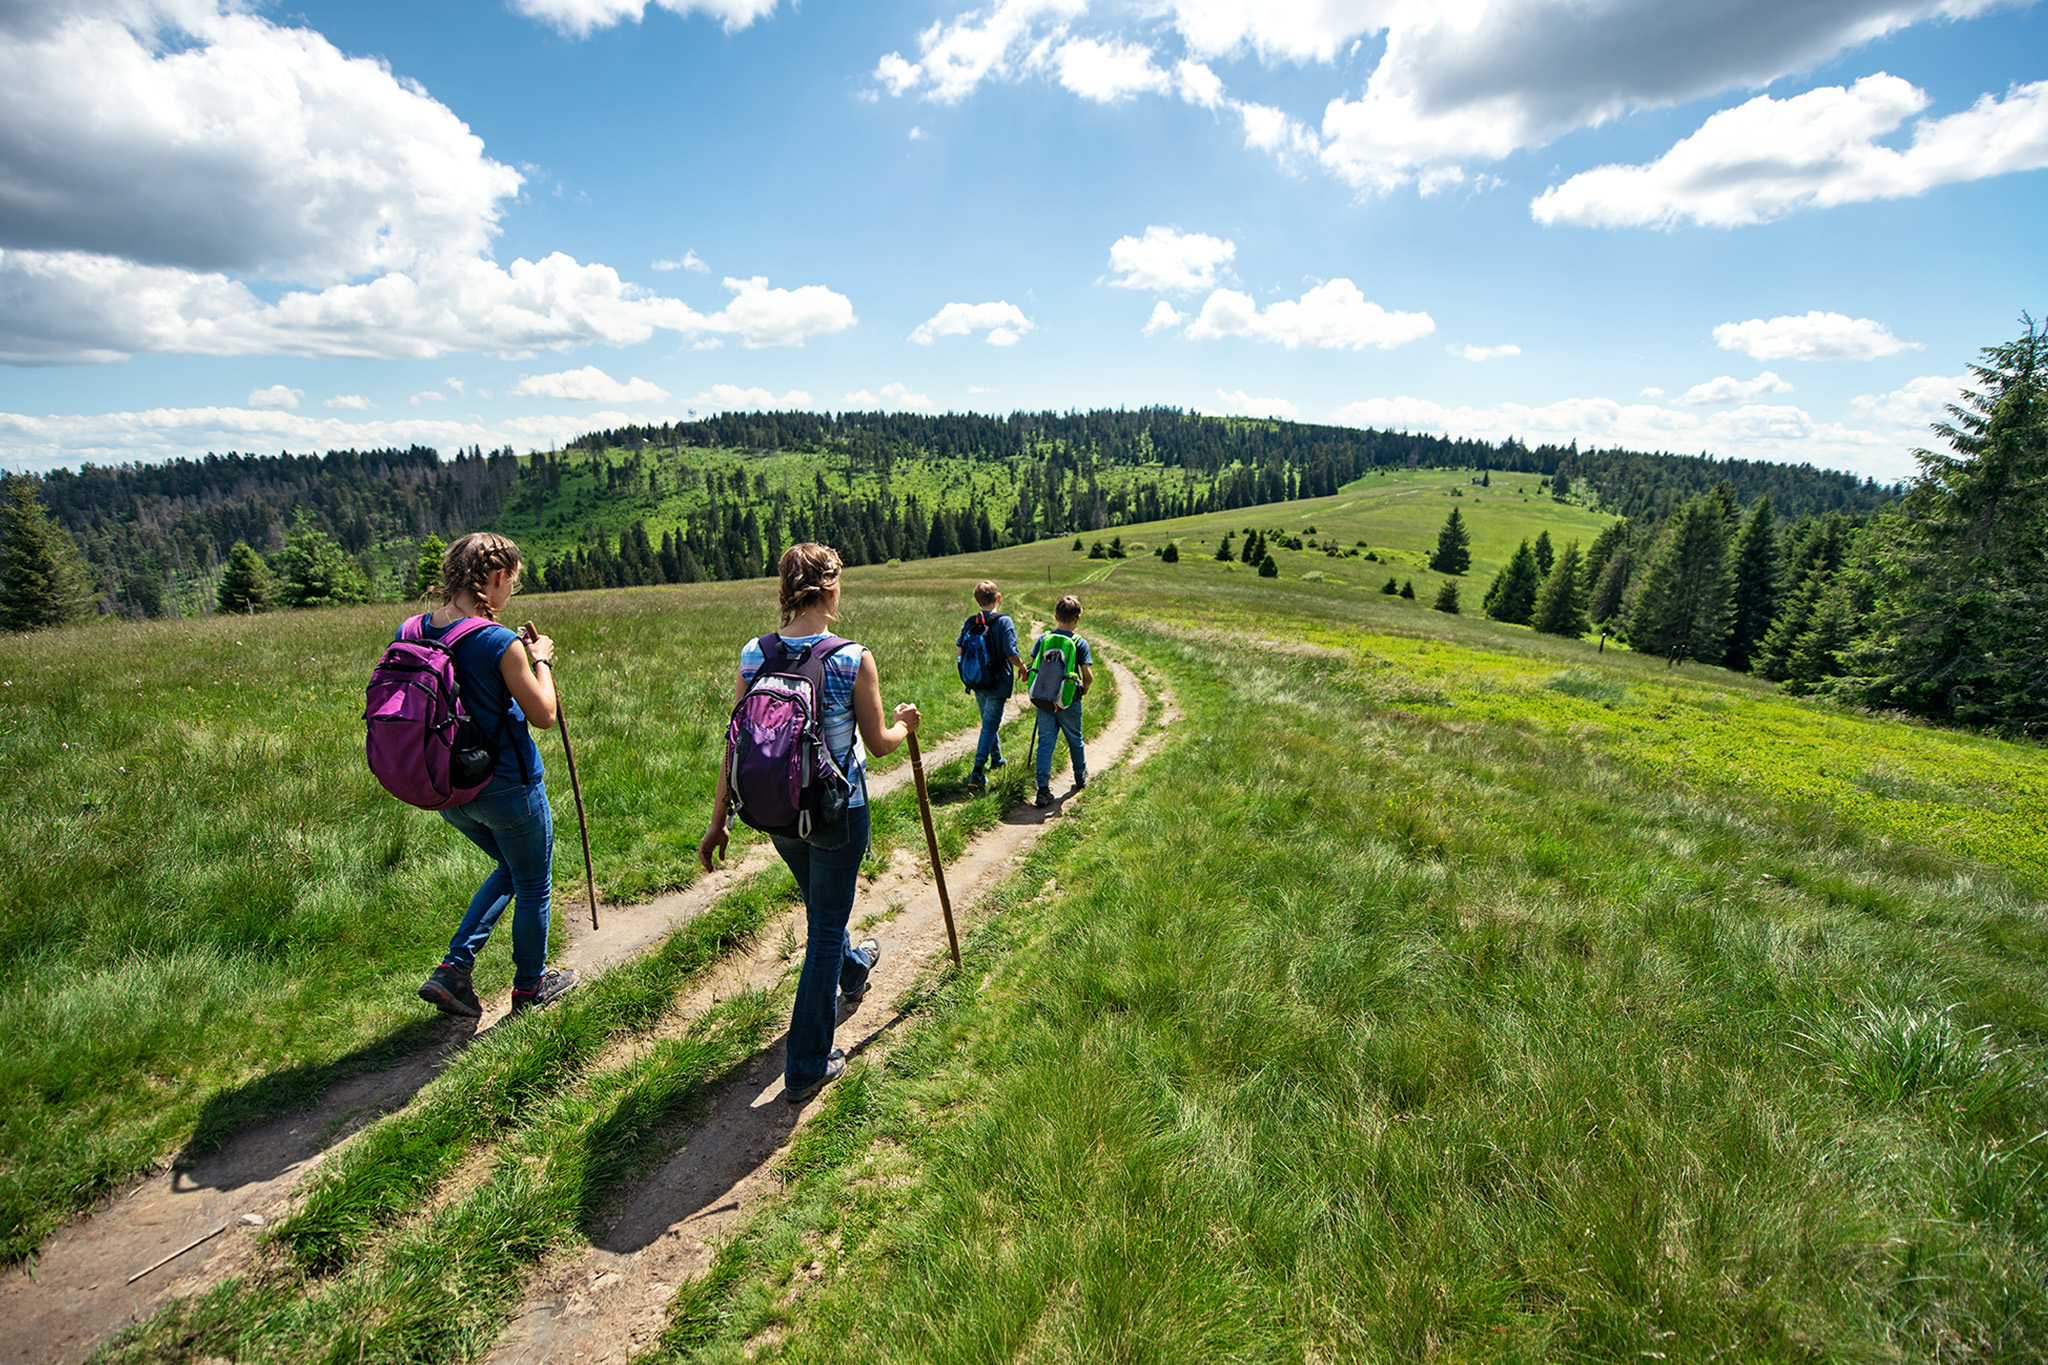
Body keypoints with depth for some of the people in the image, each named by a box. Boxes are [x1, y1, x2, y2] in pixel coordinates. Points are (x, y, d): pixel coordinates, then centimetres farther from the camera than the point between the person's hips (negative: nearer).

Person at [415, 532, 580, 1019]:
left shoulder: (410, 632, -2)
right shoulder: (499, 642, -23)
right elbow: (544, 715, -14)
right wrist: (541, 660, 0)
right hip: (507, 787, -7)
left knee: (510, 869, 29)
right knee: (533, 886, 16)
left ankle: (453, 970, 22)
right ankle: (531, 986, 32)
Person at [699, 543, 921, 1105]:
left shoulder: (754, 655, -7)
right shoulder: (854, 660, -18)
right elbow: (879, 744, -10)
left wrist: (719, 819, 5)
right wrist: (904, 723, 12)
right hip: (838, 811, -5)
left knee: (821, 906, 29)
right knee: (826, 928, 10)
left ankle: (852, 970, 60)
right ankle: (806, 1067, 18)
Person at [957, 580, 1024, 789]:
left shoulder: (969, 622, -2)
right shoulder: (1004, 622, -15)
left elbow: (959, 654, -1)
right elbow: (1011, 654, -20)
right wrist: (1022, 668, 0)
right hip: (998, 683, -5)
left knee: (989, 721, 23)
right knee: (990, 724, 0)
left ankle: (996, 758, 41)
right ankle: (977, 772, -6)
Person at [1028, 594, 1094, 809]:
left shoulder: (1043, 639, -1)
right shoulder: (1079, 643, -8)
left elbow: (1031, 668, -1)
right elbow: (1088, 676, -14)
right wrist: (1084, 690, 6)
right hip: (1069, 702, -1)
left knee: (1045, 742, 5)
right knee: (1074, 740, 18)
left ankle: (1043, 789, -3)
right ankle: (1080, 778, 40)